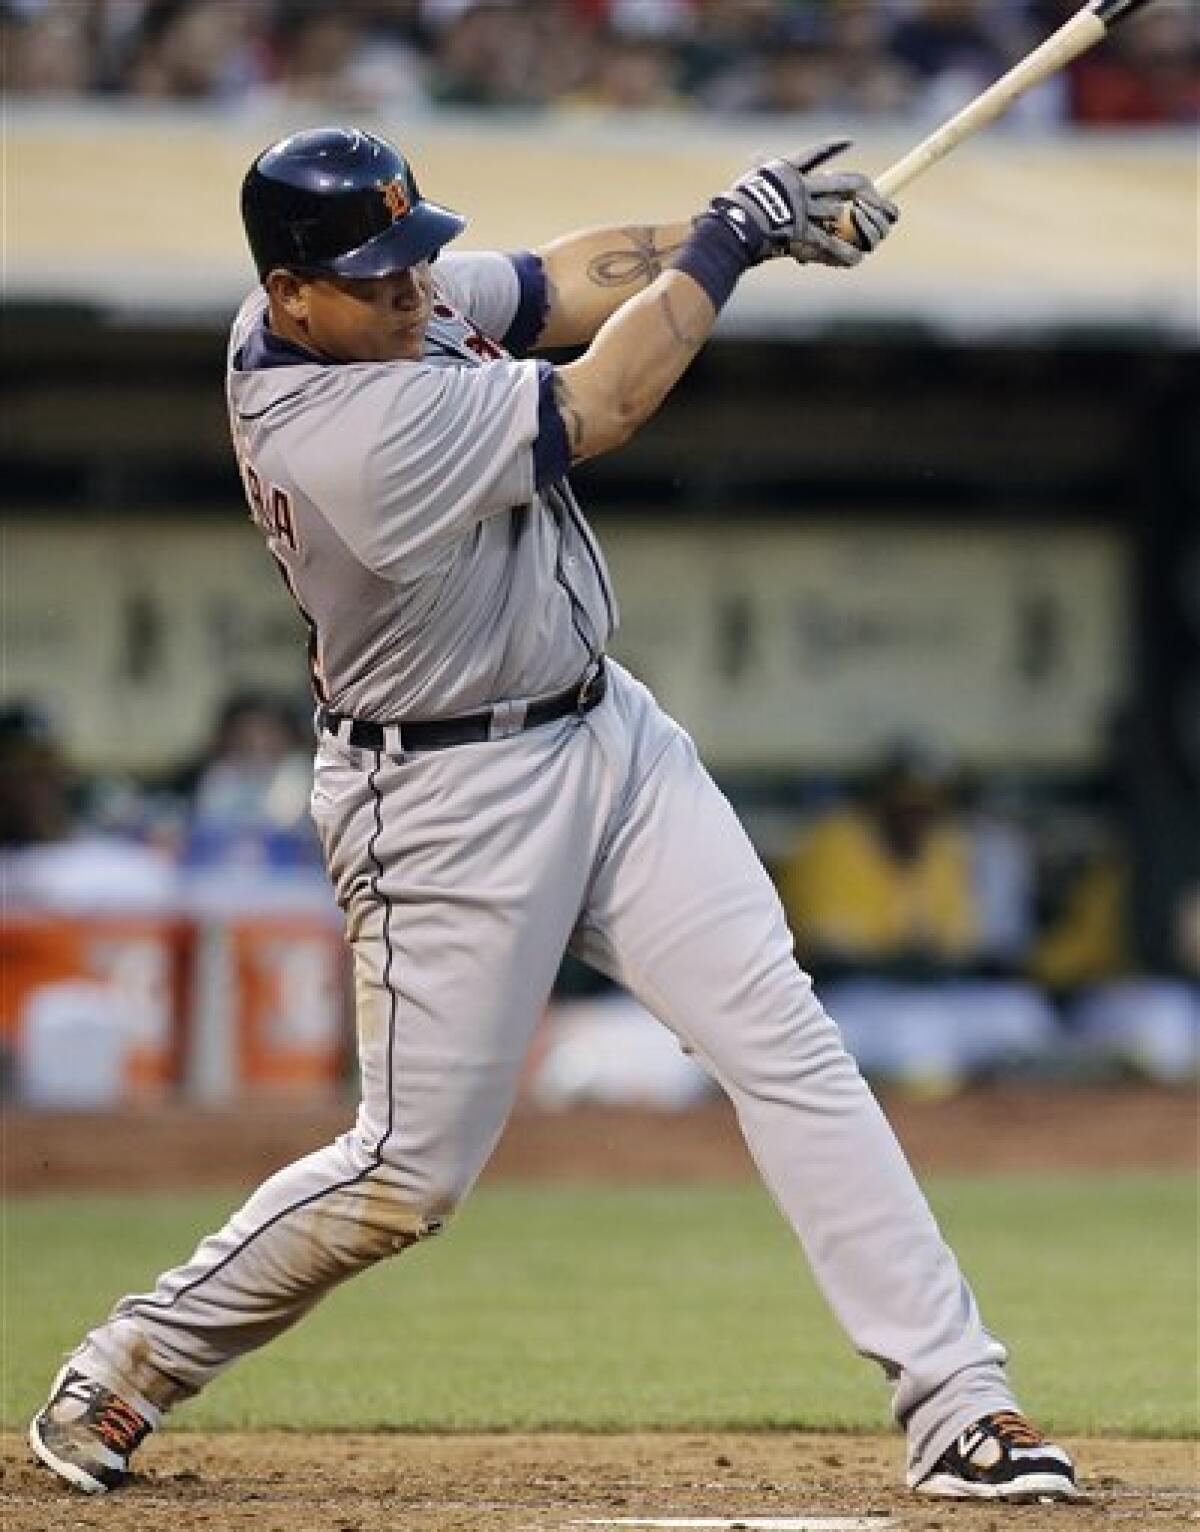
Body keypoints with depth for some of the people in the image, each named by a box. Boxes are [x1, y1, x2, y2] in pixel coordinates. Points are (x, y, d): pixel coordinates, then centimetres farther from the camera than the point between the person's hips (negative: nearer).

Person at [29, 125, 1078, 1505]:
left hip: (604, 730, 8)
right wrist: (726, 241, -11)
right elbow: (599, 408, -21)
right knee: (411, 1175, -1)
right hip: (451, 803, -8)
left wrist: (750, 230, -12)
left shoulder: (389, 298, -5)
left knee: (786, 1047, 0)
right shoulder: (350, 436, -29)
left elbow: (565, 283, 4)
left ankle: (956, 1404, 0)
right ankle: (125, 1369, 20)